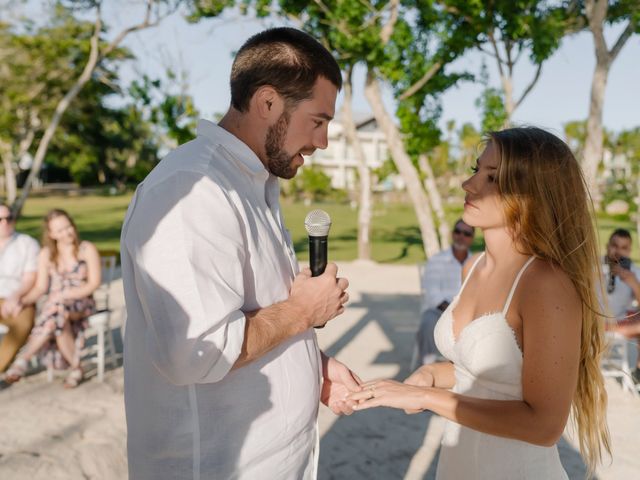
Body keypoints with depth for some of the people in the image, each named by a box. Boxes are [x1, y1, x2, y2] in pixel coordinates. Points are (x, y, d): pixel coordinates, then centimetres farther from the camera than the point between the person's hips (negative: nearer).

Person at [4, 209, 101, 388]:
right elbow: (40, 288, 7)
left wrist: (65, 295, -18)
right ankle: (75, 367, -22)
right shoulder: (46, 254, 10)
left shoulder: (88, 249, 1)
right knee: (56, 318, -35)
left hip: (81, 302, -2)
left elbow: (94, 283, -6)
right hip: (54, 304, 3)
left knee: (57, 310, -36)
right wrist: (21, 301, -13)